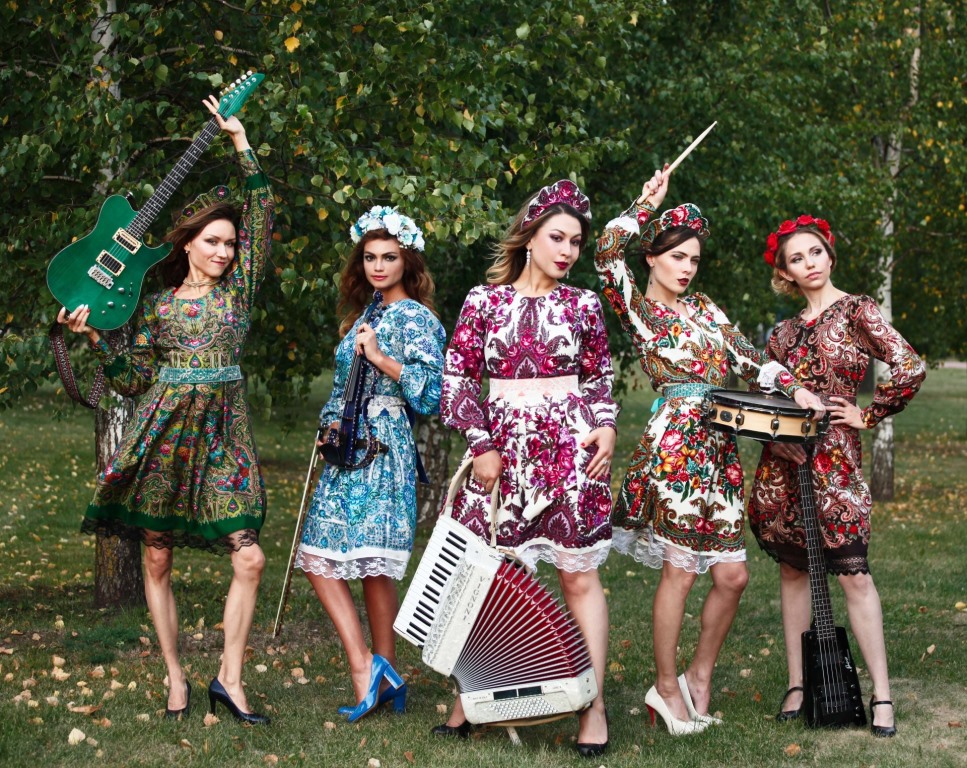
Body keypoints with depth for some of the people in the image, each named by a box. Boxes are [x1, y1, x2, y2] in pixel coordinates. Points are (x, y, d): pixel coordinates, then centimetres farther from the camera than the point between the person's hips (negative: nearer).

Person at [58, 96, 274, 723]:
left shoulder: (238, 288, 8)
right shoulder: (159, 304, 8)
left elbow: (262, 213, 2)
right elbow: (133, 379, 8)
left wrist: (241, 141, 1)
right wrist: (93, 336, -4)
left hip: (223, 434, 0)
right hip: (165, 430, 0)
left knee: (250, 558, -10)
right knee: (157, 559, 3)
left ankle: (231, 677, 1)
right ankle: (176, 678, 16)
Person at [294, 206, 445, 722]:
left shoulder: (415, 318, -4)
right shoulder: (362, 317, 20)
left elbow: (430, 393, -13)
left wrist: (381, 358, -19)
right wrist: (332, 424, 7)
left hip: (383, 451, -8)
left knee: (371, 563, -11)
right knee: (320, 557, 3)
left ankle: (371, 668, -5)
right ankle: (379, 672, 5)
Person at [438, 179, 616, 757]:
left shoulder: (583, 305, 8)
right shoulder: (485, 300, 4)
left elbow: (601, 379, 16)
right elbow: (457, 378, 4)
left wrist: (606, 427, -2)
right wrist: (481, 445, -3)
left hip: (569, 445, 0)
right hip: (502, 444, 0)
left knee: (580, 575, -1)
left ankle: (595, 706, 6)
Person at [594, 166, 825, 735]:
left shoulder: (703, 307, 18)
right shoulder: (637, 309, 2)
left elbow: (748, 361, 16)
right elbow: (608, 255, -14)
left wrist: (794, 387, 0)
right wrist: (649, 202, -3)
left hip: (719, 449, 6)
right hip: (674, 444, -6)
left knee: (732, 574, 3)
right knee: (680, 568, -5)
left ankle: (700, 674, 20)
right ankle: (667, 685, 9)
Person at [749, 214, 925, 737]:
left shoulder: (856, 311, -2)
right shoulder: (785, 331, 14)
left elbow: (910, 369, -11)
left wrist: (867, 415, -5)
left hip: (834, 458, -5)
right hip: (782, 459, 5)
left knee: (852, 572, -9)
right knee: (792, 569, 8)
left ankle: (881, 694, -3)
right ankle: (796, 684, 15)